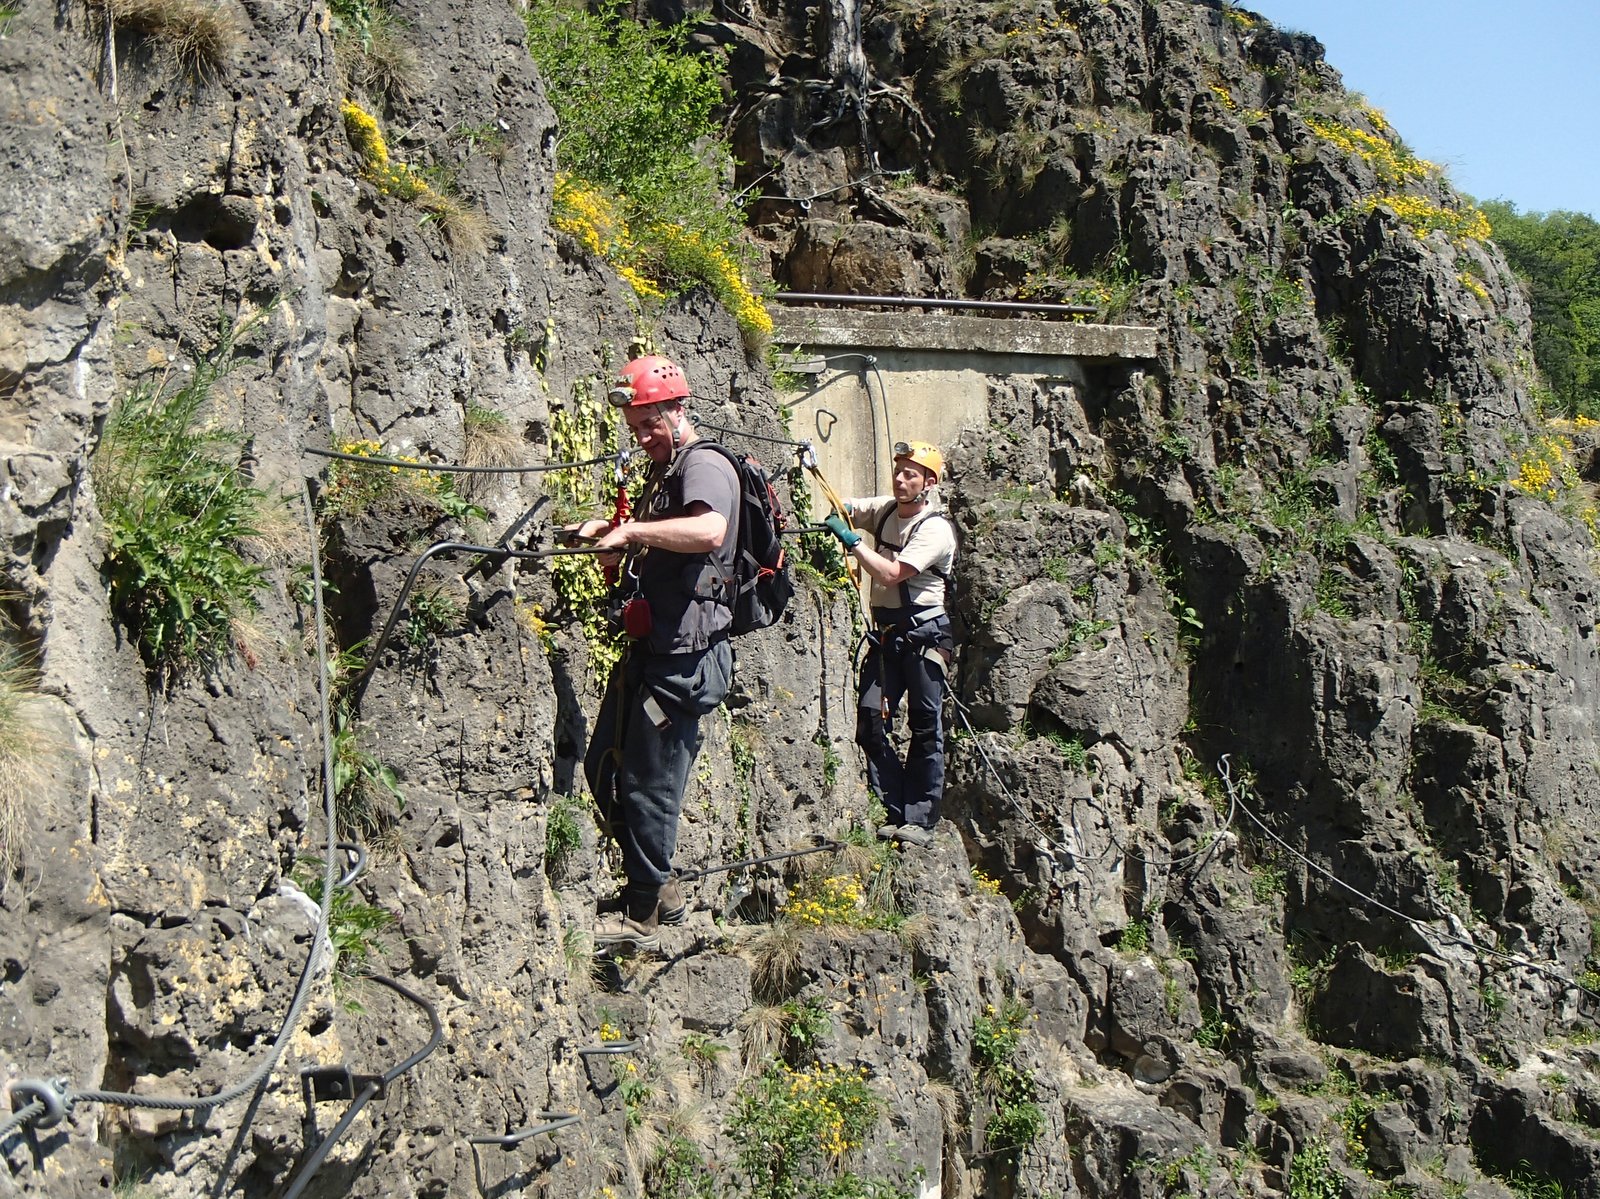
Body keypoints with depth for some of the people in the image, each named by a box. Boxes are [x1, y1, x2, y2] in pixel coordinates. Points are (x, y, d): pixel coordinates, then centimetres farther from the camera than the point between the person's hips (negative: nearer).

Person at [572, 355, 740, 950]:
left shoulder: (705, 466, -13)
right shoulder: (664, 472, 18)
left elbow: (709, 530, -37)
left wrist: (631, 531, -30)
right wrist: (609, 537, 8)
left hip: (683, 659, -11)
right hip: (648, 650, 11)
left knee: (649, 786, -1)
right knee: (603, 767, 17)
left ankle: (642, 914, 15)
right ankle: (660, 885, 30)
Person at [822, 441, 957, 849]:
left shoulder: (935, 529, -12)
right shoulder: (885, 509, 11)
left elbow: (890, 573, -21)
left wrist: (851, 540, -16)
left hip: (924, 635, -6)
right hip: (886, 634, 7)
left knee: (925, 730, -4)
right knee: (871, 724, -3)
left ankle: (921, 821, 0)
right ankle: (897, 813, 4)